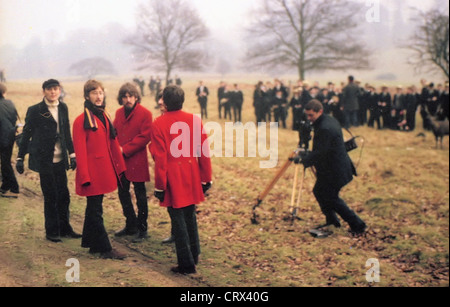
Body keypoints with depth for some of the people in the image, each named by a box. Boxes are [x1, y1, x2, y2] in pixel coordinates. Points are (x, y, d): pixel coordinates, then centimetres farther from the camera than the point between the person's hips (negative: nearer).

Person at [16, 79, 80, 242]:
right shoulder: (35, 110, -7)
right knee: (50, 197, 1)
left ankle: (64, 228, 22)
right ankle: (51, 231, 13)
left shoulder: (63, 108, 8)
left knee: (63, 195, 9)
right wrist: (20, 158, -3)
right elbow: (27, 134, -3)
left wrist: (72, 154, 12)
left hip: (60, 160, 5)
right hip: (44, 160, -5)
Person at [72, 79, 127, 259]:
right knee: (95, 210, -1)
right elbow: (80, 151, -14)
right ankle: (105, 249, 4)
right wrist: (85, 176, -17)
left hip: (104, 170, 8)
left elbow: (113, 144, 13)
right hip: (93, 172, -8)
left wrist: (119, 167, 10)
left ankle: (92, 244, 27)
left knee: (94, 208, 16)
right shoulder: (81, 121, -12)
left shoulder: (104, 117, 12)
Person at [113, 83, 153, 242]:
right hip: (120, 161, 7)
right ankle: (131, 226, 29)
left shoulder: (145, 114, -9)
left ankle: (142, 229, 12)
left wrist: (125, 149, -16)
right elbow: (114, 132, 15)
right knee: (123, 193, 14)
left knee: (140, 195, 2)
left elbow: (145, 137, -14)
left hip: (137, 161, -6)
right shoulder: (119, 113, 10)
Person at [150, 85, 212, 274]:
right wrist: (206, 179, 9)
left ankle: (187, 264, 7)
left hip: (172, 180, -4)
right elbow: (203, 152, 0)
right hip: (192, 177, 4)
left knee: (178, 219, 3)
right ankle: (194, 256, 32)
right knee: (190, 215, 20)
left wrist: (160, 186, -4)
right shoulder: (195, 120, -2)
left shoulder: (159, 124, -12)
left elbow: (160, 158, -12)